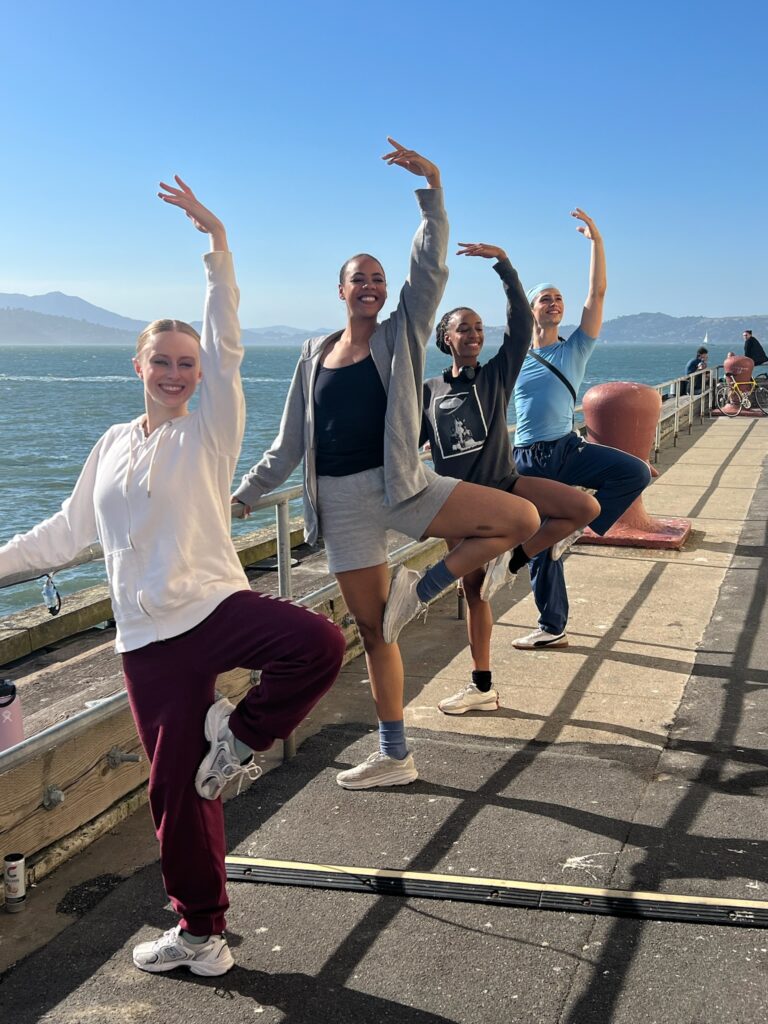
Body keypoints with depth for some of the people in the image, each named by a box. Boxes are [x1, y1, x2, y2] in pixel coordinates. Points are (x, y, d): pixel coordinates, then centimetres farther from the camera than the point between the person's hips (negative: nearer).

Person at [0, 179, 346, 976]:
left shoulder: (208, 433, 0)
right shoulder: (112, 446, 13)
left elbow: (225, 347, -13)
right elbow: (69, 531, 22)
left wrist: (215, 244, -22)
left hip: (215, 607, -3)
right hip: (147, 640, 3)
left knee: (318, 644, -33)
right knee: (175, 789, 6)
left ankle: (238, 735, -6)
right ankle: (199, 931, 27)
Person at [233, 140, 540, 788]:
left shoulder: (402, 333, 4)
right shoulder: (316, 354, 11)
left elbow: (430, 269, -10)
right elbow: (291, 440, 16)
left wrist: (433, 191, -20)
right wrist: (248, 492, 15)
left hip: (402, 485, -1)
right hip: (340, 500, 2)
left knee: (521, 519, -21)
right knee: (373, 629, 6)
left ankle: (421, 589, -3)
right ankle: (395, 758, 19)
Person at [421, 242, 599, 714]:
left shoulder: (498, 375, 0)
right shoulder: (429, 391, 3)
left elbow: (521, 323, -11)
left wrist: (503, 263, -19)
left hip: (504, 485, 0)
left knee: (586, 507, -21)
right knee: (474, 590, 6)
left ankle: (512, 562, -6)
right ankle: (482, 687, 18)